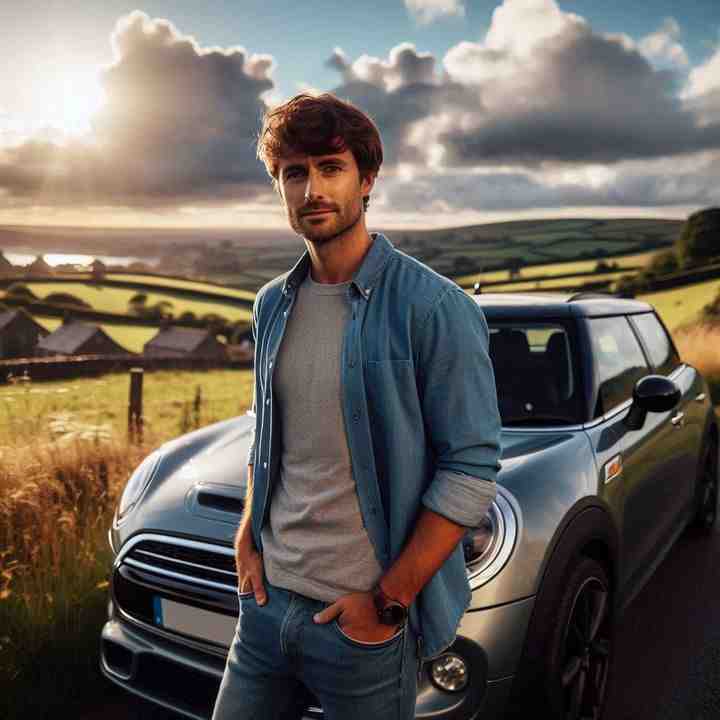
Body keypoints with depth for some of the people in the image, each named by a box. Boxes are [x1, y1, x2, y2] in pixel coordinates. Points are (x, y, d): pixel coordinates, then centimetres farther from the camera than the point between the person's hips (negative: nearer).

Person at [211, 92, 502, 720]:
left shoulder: (433, 308, -15)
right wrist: (247, 538, 5)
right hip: (268, 600, 6)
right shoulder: (274, 304, 5)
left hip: (365, 621, -5)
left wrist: (389, 601, -15)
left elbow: (471, 473, -16)